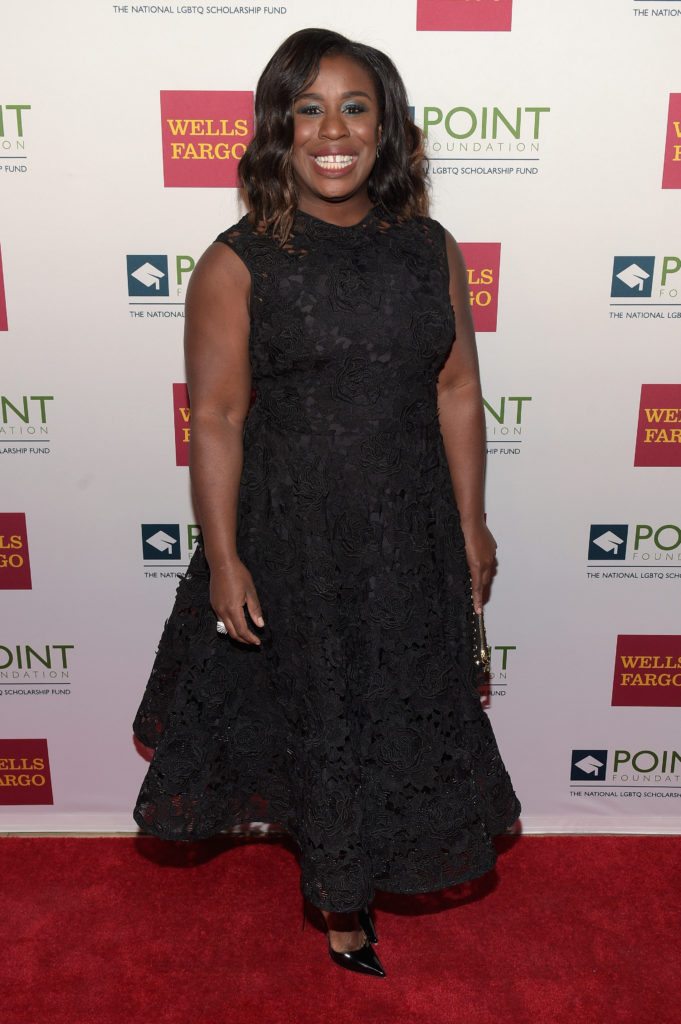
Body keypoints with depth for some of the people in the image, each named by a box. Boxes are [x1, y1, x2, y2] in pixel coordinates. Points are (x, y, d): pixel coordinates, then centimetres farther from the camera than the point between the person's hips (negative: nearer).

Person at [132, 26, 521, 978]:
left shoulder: (431, 251, 1)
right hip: (287, 536, -3)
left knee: (406, 701, 17)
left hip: (410, 535, 4)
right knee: (308, 703, 14)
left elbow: (457, 392, 4)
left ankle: (344, 879, 48)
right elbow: (216, 419, -11)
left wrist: (471, 524, 4)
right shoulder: (237, 264, -9)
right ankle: (338, 888, 43)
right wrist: (223, 559, -13)